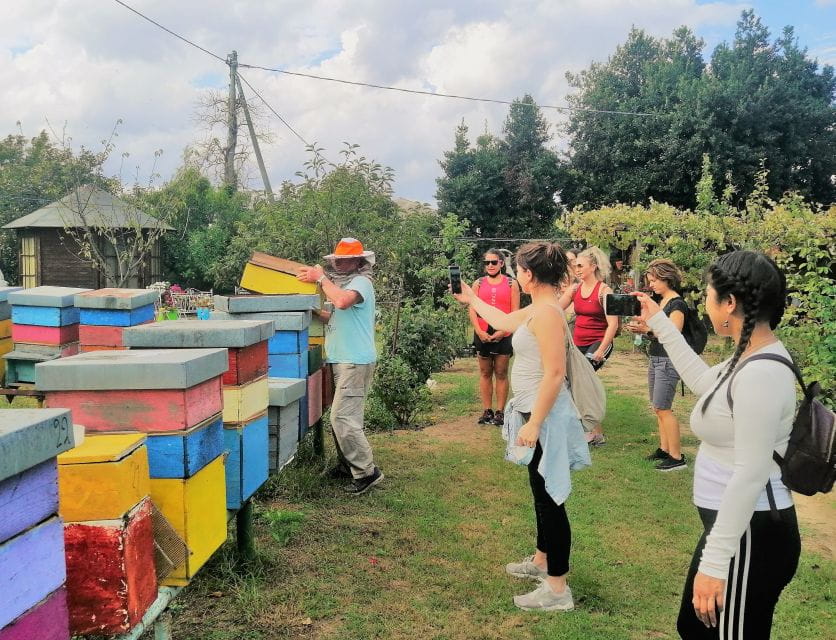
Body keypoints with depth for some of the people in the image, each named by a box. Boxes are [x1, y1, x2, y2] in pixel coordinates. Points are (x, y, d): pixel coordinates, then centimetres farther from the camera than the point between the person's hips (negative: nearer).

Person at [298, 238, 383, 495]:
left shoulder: (361, 282, -11)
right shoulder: (343, 282, 20)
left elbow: (342, 301, -33)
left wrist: (321, 278, -21)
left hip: (355, 362, -10)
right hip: (342, 360, 10)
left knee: (342, 418, -13)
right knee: (342, 417, 15)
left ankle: (367, 472, -6)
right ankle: (349, 464, 26)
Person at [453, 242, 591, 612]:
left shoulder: (547, 312, -21)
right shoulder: (535, 310, 9)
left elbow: (555, 373, -27)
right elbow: (504, 321, 30)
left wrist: (534, 424, -27)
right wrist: (472, 300, 38)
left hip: (544, 417, -11)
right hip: (535, 412, 11)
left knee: (549, 498, -3)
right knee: (541, 493, 22)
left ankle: (558, 589, 7)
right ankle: (542, 561, 39)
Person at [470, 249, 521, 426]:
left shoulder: (511, 284, 3)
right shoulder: (478, 284, 9)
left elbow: (515, 312, -2)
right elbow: (472, 310, 4)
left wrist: (502, 332, -13)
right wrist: (479, 332, -9)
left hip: (503, 335, -2)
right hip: (482, 335, 2)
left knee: (501, 373, 1)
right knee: (485, 373, 6)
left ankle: (500, 412, 6)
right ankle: (487, 411, 12)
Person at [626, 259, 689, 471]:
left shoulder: (677, 304, -12)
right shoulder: (660, 301, 13)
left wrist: (647, 329, -30)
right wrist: (640, 325, 0)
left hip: (668, 361, -9)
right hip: (655, 358, 9)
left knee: (662, 408, -8)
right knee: (658, 407, 11)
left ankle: (677, 457, -3)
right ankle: (664, 449, 19)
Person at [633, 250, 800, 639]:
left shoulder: (759, 375, -26)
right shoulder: (753, 356, 5)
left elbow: (750, 476, -27)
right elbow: (703, 382, 25)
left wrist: (714, 562, -24)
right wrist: (659, 323, 24)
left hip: (750, 534, -10)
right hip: (735, 524, 10)